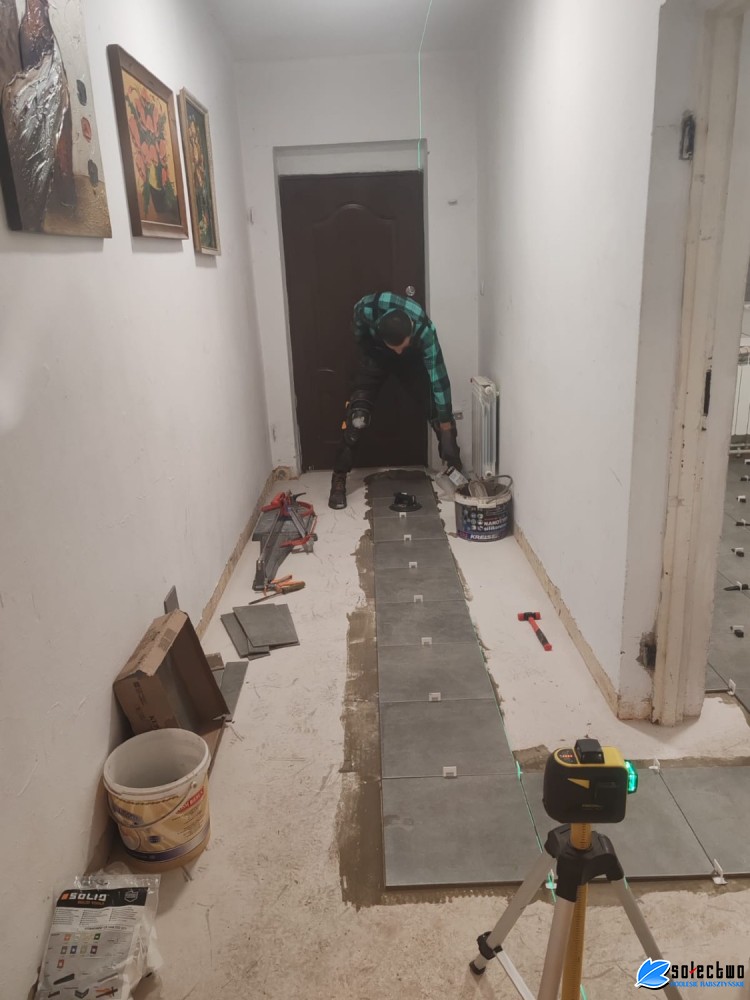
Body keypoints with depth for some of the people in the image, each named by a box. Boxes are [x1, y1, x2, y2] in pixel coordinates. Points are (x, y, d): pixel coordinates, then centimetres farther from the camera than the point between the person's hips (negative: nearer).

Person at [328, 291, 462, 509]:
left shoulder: (424, 329, -39)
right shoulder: (367, 308, -38)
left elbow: (439, 379, -34)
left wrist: (447, 433, -32)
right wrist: (365, 350, 4)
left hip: (412, 358, 0)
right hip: (375, 354, 0)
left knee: (436, 409, -11)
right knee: (357, 415, -16)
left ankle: (456, 470, 7)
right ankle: (339, 479, -7)